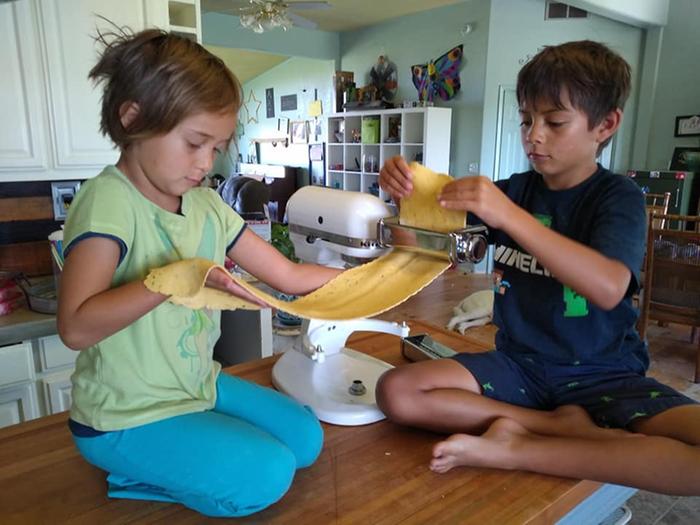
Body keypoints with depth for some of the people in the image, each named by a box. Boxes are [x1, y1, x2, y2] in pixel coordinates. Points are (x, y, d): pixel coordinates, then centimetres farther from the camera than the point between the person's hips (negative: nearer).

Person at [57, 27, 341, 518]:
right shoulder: (109, 200, -21)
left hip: (199, 385, 7)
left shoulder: (208, 207, -2)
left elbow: (289, 275, -1)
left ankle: (162, 468, 14)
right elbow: (76, 326, -28)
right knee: (267, 475, -14)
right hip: (127, 417, -7)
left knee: (306, 438, 7)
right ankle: (139, 472, 7)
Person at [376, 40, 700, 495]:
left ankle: (512, 448, -20)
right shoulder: (517, 188, 4)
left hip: (602, 372, -2)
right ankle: (564, 425, -12)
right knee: (396, 391, -19)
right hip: (518, 363, 3)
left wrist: (508, 215, -33)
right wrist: (405, 187, -17)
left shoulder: (619, 197, -6)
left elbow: (608, 288, -26)